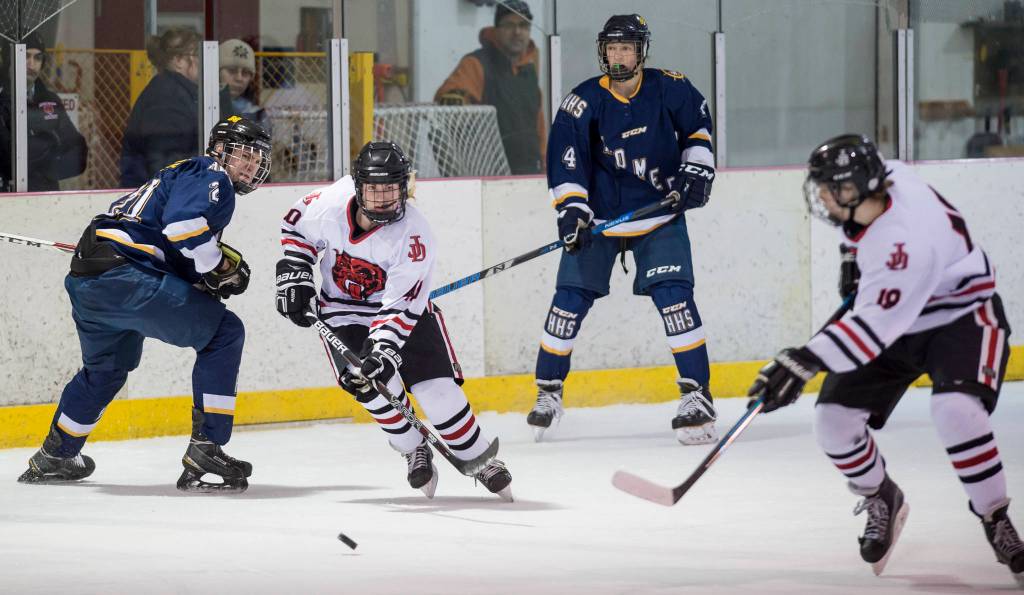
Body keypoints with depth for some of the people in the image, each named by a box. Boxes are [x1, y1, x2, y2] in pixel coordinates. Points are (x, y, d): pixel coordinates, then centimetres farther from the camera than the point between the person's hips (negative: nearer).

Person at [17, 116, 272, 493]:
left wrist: (220, 271, 13)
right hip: (125, 278, -10)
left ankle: (54, 456, 50)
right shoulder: (210, 176, 0)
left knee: (107, 366, 34)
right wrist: (220, 264, -6)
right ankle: (205, 449, -10)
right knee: (224, 333, -5)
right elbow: (184, 223, -21)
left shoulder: (185, 174, 30)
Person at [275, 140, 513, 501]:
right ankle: (414, 452, 4)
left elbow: (400, 304, -32)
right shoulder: (333, 201, -19)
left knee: (437, 387, -12)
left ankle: (479, 460, 7)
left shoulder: (414, 235, -27)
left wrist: (384, 346, -44)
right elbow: (297, 226, 4)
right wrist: (295, 275, -4)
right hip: (343, 312, 2)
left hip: (404, 310, -1)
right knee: (373, 384, -21)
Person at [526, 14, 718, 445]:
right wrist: (571, 208, -27)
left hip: (660, 215, 0)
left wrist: (696, 170, -1)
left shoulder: (670, 89, -9)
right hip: (599, 213, 0)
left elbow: (697, 124, 9)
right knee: (570, 300, -3)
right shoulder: (584, 102, -13)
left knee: (674, 297, -14)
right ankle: (548, 393, 12)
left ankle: (697, 395, -9)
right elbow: (565, 157, -16)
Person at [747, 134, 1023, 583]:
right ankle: (880, 499, 24)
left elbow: (874, 326, -40)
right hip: (899, 315, 8)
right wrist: (858, 259, 13)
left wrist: (804, 362, -45)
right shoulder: (885, 176, -13)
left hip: (962, 314, -8)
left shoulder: (903, 239, -38)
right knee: (834, 418, -4)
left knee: (955, 410, -34)